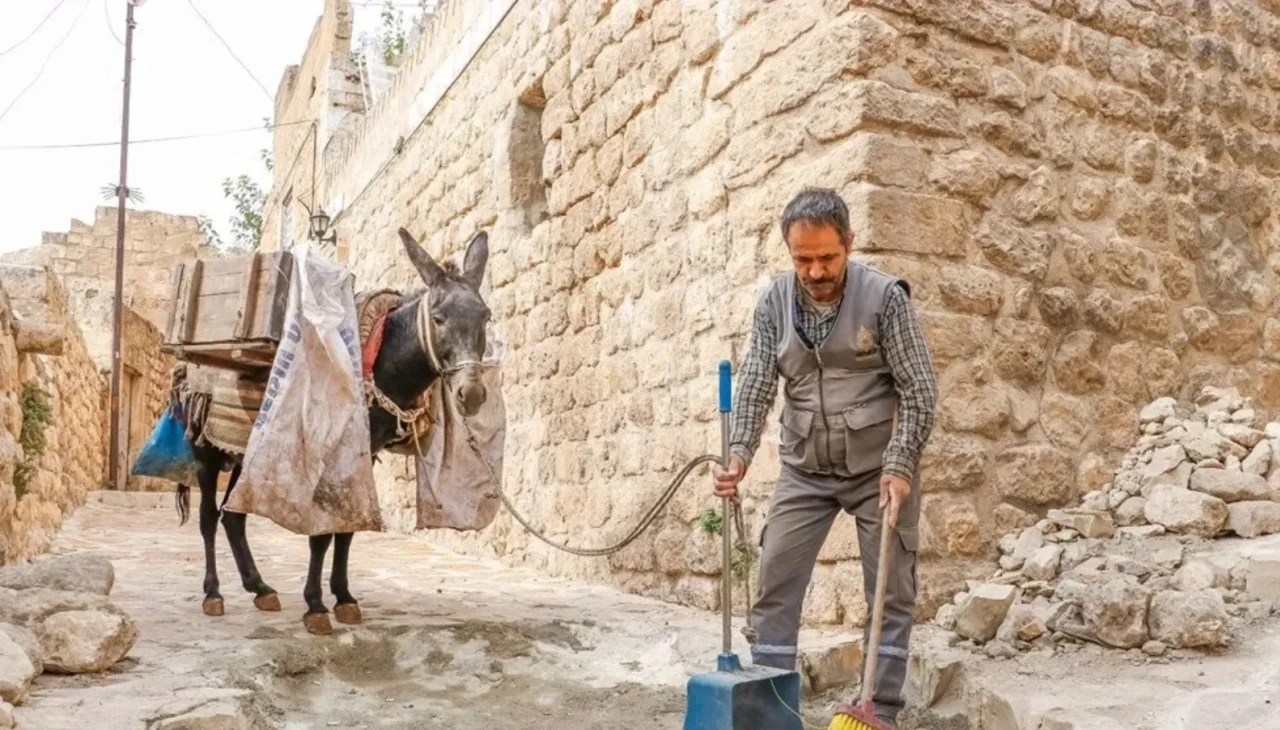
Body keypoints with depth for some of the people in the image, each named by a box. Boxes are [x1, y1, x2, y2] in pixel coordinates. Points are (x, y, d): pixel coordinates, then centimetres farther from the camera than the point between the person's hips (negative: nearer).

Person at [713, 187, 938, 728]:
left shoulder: (884, 296, -12)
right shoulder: (774, 302, -3)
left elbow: (919, 390, -11)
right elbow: (756, 385, -6)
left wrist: (898, 465, -19)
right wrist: (739, 453, -20)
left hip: (879, 467, -2)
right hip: (804, 469, 3)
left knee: (891, 590, 2)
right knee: (776, 583, 0)